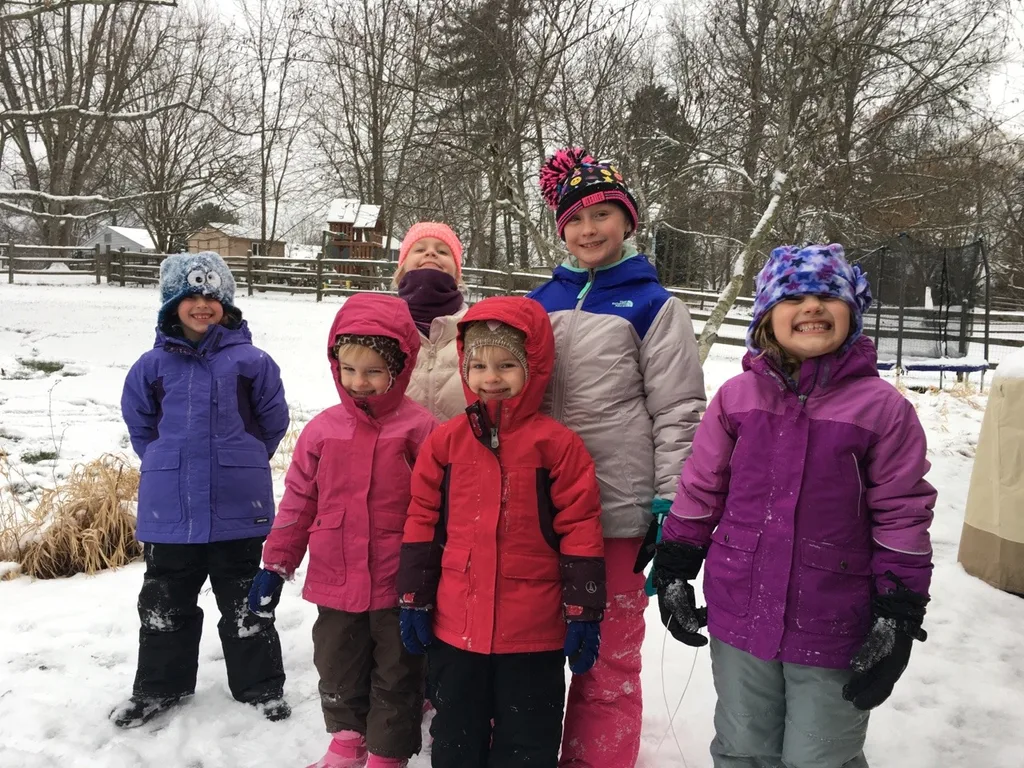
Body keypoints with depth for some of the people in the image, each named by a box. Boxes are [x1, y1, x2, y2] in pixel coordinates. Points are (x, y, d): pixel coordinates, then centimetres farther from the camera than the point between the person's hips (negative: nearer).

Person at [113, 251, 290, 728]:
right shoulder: (154, 365, 1)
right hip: (170, 508, 3)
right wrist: (166, 465, 12)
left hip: (236, 507, -2)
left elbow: (274, 419, 4)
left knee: (244, 604, 12)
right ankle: (159, 688, 34)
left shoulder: (250, 361, -7)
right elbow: (138, 421, 15)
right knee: (163, 605, 16)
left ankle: (260, 685, 27)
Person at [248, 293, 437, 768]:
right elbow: (298, 501, 6)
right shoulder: (323, 429, -1)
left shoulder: (419, 430, -12)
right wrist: (275, 565, 7)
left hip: (397, 588, -4)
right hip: (335, 585, 4)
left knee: (396, 679, 13)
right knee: (338, 672, 22)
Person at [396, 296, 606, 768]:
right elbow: (422, 523, 5)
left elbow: (580, 532, -7)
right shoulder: (445, 440, -1)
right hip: (454, 626, 3)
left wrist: (584, 614, -6)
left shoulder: (557, 444, -9)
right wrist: (414, 601, 5)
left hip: (533, 632, -3)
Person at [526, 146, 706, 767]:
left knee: (608, 662, 8)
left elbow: (678, 413, -6)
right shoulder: (541, 302, 11)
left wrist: (669, 507, -10)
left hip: (618, 511, -4)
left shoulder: (653, 305, -2)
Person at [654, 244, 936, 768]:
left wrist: (899, 619, -7)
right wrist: (674, 570, 6)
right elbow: (700, 489, 5)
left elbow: (902, 517, -6)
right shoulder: (736, 395, -2)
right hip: (739, 613, 3)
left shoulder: (882, 406, -9)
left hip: (833, 627, -2)